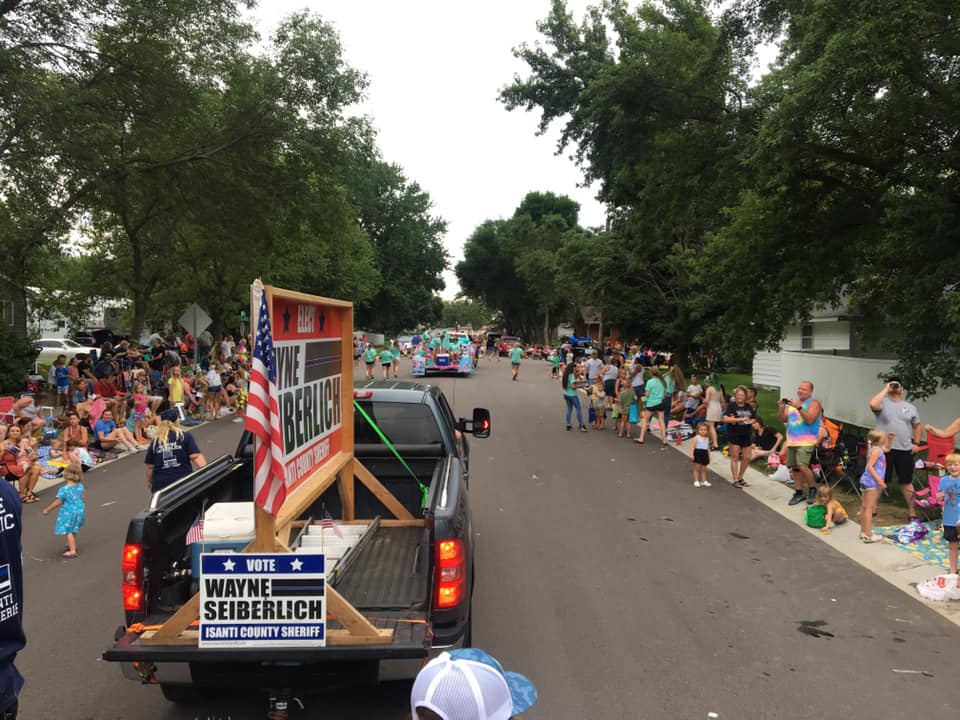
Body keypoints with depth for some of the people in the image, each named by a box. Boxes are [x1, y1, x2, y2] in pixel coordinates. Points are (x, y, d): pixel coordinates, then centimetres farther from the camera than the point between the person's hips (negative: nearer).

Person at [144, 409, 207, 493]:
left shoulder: (155, 442, 6)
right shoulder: (185, 436, -1)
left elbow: (150, 467, 10)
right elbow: (196, 457, -11)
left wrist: (150, 482, 26)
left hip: (160, 485, 2)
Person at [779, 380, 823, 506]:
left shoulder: (814, 403, -4)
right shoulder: (792, 402, 15)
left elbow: (810, 420, -19)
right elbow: (782, 419, 13)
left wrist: (799, 407, -26)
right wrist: (781, 408, -5)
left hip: (806, 442, -6)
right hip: (791, 441, 6)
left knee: (802, 466, -18)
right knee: (795, 468, 9)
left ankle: (812, 489, 3)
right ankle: (799, 492, 19)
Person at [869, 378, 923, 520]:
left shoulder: (910, 407, 12)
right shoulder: (883, 402, -1)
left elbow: (917, 426, 20)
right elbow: (873, 404, -25)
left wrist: (916, 443, 8)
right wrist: (885, 389, -15)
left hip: (905, 450, 3)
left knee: (906, 482, 9)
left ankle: (912, 512, 18)